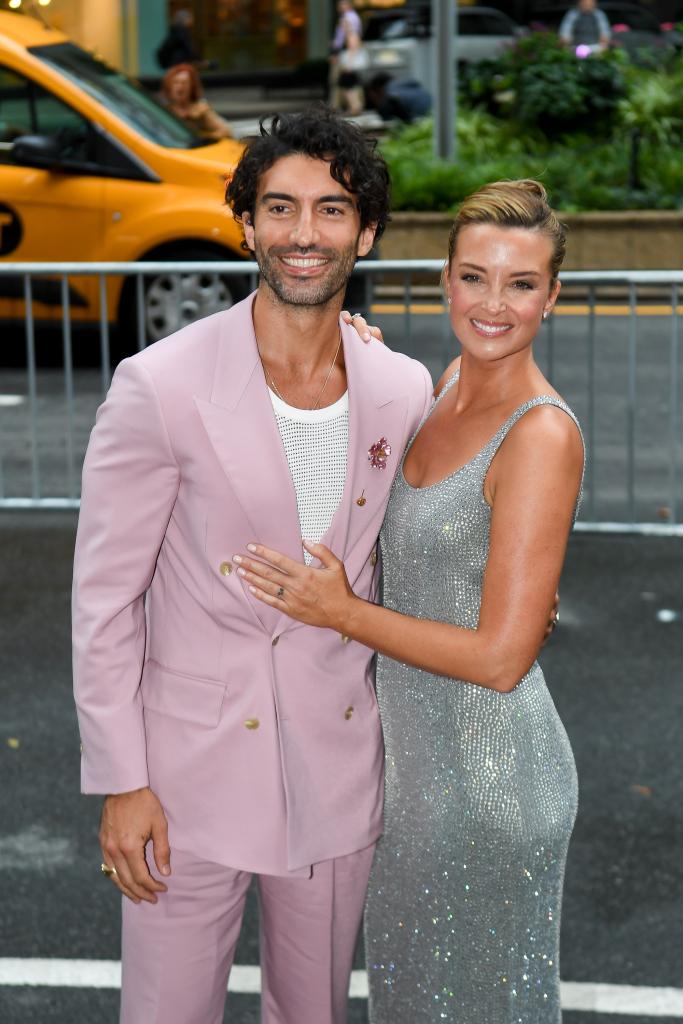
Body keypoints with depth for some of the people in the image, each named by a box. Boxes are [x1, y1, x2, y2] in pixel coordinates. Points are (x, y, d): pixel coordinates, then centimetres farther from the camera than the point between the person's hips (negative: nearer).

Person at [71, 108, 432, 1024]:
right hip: (193, 773, -4)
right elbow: (104, 598, -11)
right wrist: (121, 784, -11)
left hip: (340, 767, 4)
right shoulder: (161, 386, -16)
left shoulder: (404, 390, -2)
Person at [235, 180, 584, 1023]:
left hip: (489, 770, -8)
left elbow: (502, 656, -24)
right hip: (419, 750, 8)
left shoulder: (541, 435, -24)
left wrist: (343, 613, -16)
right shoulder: (451, 384, 1)